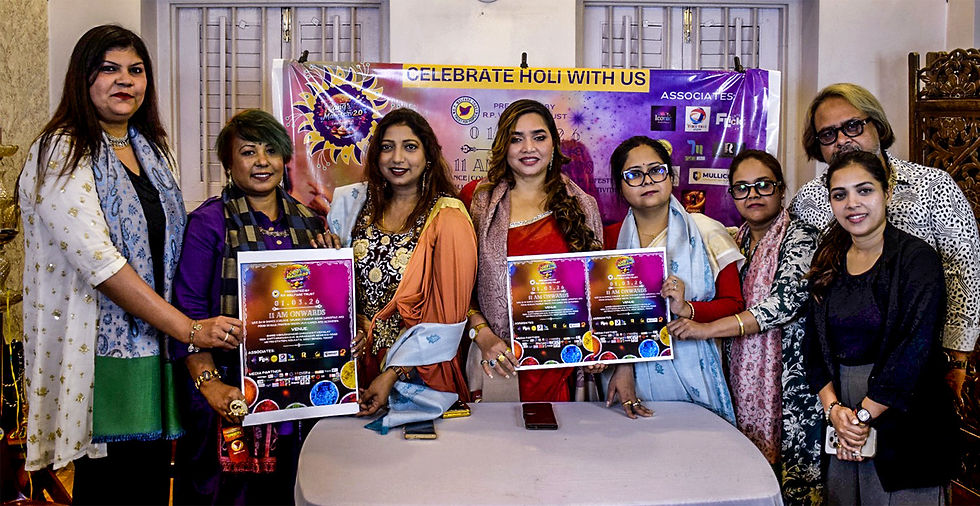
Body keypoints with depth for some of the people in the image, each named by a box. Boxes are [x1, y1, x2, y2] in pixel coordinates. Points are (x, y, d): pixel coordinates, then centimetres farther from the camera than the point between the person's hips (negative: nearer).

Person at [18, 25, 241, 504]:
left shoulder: (153, 149, 14)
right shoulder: (62, 153, -9)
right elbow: (99, 262, -19)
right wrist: (190, 328, -22)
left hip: (156, 349, 7)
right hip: (102, 352, -6)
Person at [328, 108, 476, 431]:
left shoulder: (447, 219, -11)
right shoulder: (352, 202, 4)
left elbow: (446, 315, -13)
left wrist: (392, 375, -17)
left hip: (420, 371, -3)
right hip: (357, 359, 4)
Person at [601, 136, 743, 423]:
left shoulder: (705, 233, 5)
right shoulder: (610, 239, 6)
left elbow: (735, 303, 3)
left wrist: (687, 310, -16)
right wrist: (621, 366, -11)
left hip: (692, 372, 0)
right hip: (634, 374, 0)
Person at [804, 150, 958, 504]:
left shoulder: (916, 258, -10)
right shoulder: (829, 264, 7)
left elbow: (913, 352, -17)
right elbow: (816, 348, 6)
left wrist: (863, 415, -15)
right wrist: (834, 408, -9)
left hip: (904, 425, -5)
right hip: (843, 423, 5)